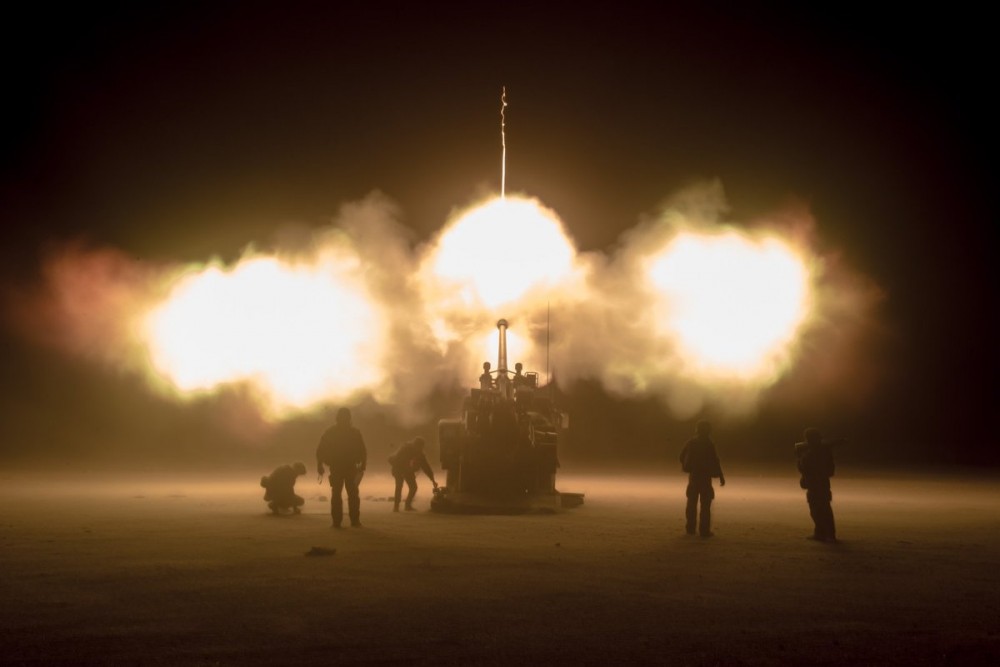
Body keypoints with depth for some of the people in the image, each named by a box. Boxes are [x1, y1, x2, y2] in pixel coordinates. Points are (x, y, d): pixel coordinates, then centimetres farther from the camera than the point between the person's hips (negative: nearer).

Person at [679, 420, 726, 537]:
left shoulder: (691, 442, 0)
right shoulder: (709, 444, -12)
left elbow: (682, 456, 6)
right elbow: (715, 461, -13)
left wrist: (685, 467, 25)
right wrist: (721, 477, -6)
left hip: (693, 476, 4)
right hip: (705, 476, -4)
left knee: (692, 503, 13)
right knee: (705, 504, -1)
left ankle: (691, 528, 17)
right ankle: (704, 530, -5)